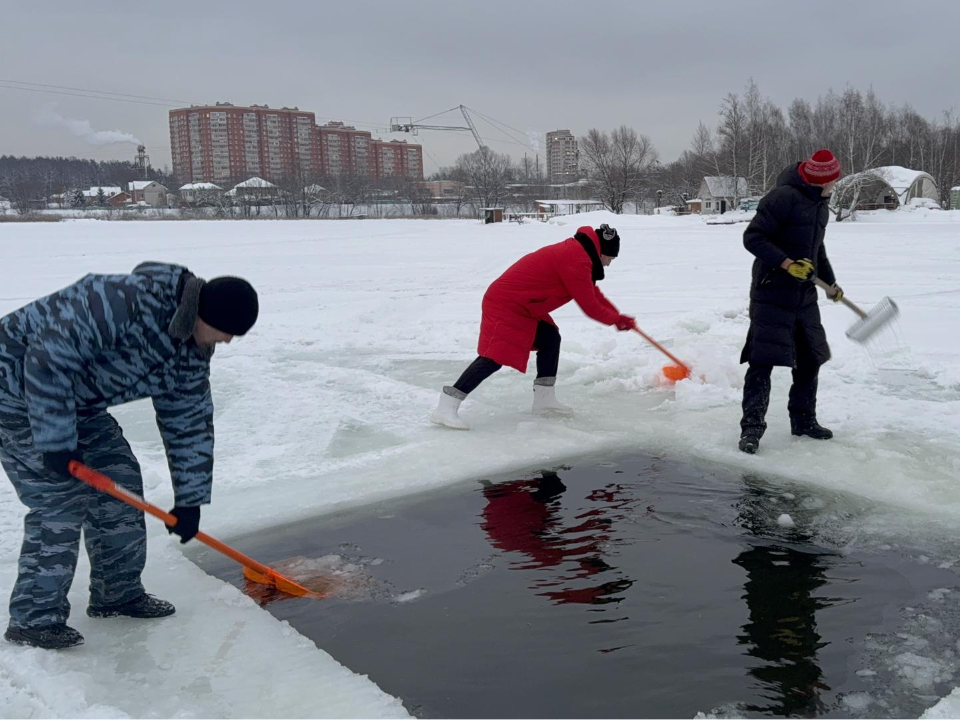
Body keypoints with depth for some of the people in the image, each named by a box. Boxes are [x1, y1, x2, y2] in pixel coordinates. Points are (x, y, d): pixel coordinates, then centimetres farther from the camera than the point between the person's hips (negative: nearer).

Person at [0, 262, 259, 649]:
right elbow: (47, 359, -33)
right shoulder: (126, 300, -34)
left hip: (75, 400, 9)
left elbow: (190, 422, 2)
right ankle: (33, 617, 1)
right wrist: (56, 443, -29)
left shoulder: (192, 350, -6)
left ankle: (118, 593, 19)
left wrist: (189, 500, 3)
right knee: (62, 497, -12)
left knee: (119, 482, 6)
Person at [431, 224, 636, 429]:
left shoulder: (575, 251, 14)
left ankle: (544, 399, 22)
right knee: (494, 358, -17)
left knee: (551, 339, 15)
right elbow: (589, 306, -13)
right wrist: (616, 319, 3)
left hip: (522, 304, 11)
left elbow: (593, 293, 25)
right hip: (505, 304, -11)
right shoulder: (577, 261, -19)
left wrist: (618, 316, 22)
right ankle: (445, 408, -19)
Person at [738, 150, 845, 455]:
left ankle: (803, 420, 28)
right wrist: (787, 264, -25)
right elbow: (753, 237, -19)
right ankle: (751, 427, -2)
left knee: (810, 358, 13)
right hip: (772, 294, -9)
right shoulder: (784, 197, -16)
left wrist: (830, 282, 27)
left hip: (804, 296, 9)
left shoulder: (820, 204, 14)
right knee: (762, 361, -9)